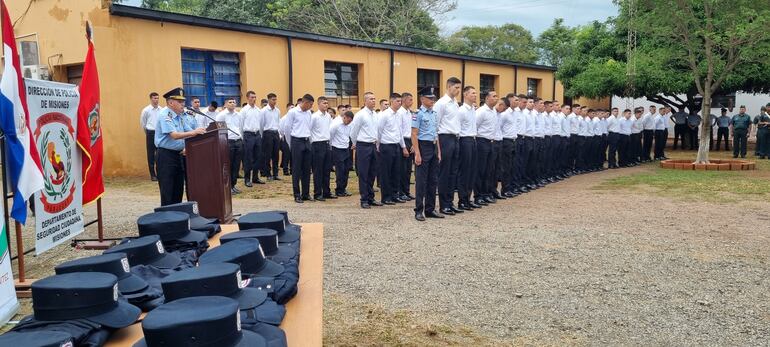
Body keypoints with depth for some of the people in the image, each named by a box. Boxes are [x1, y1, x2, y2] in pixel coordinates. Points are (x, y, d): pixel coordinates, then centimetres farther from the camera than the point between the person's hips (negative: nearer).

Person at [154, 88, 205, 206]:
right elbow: (174, 135, -26)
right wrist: (193, 132, -34)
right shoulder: (165, 116, -14)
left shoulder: (179, 117, 12)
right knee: (167, 191, -5)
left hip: (178, 155, 9)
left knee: (178, 189, 13)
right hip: (166, 155, -9)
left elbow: (190, 132, 12)